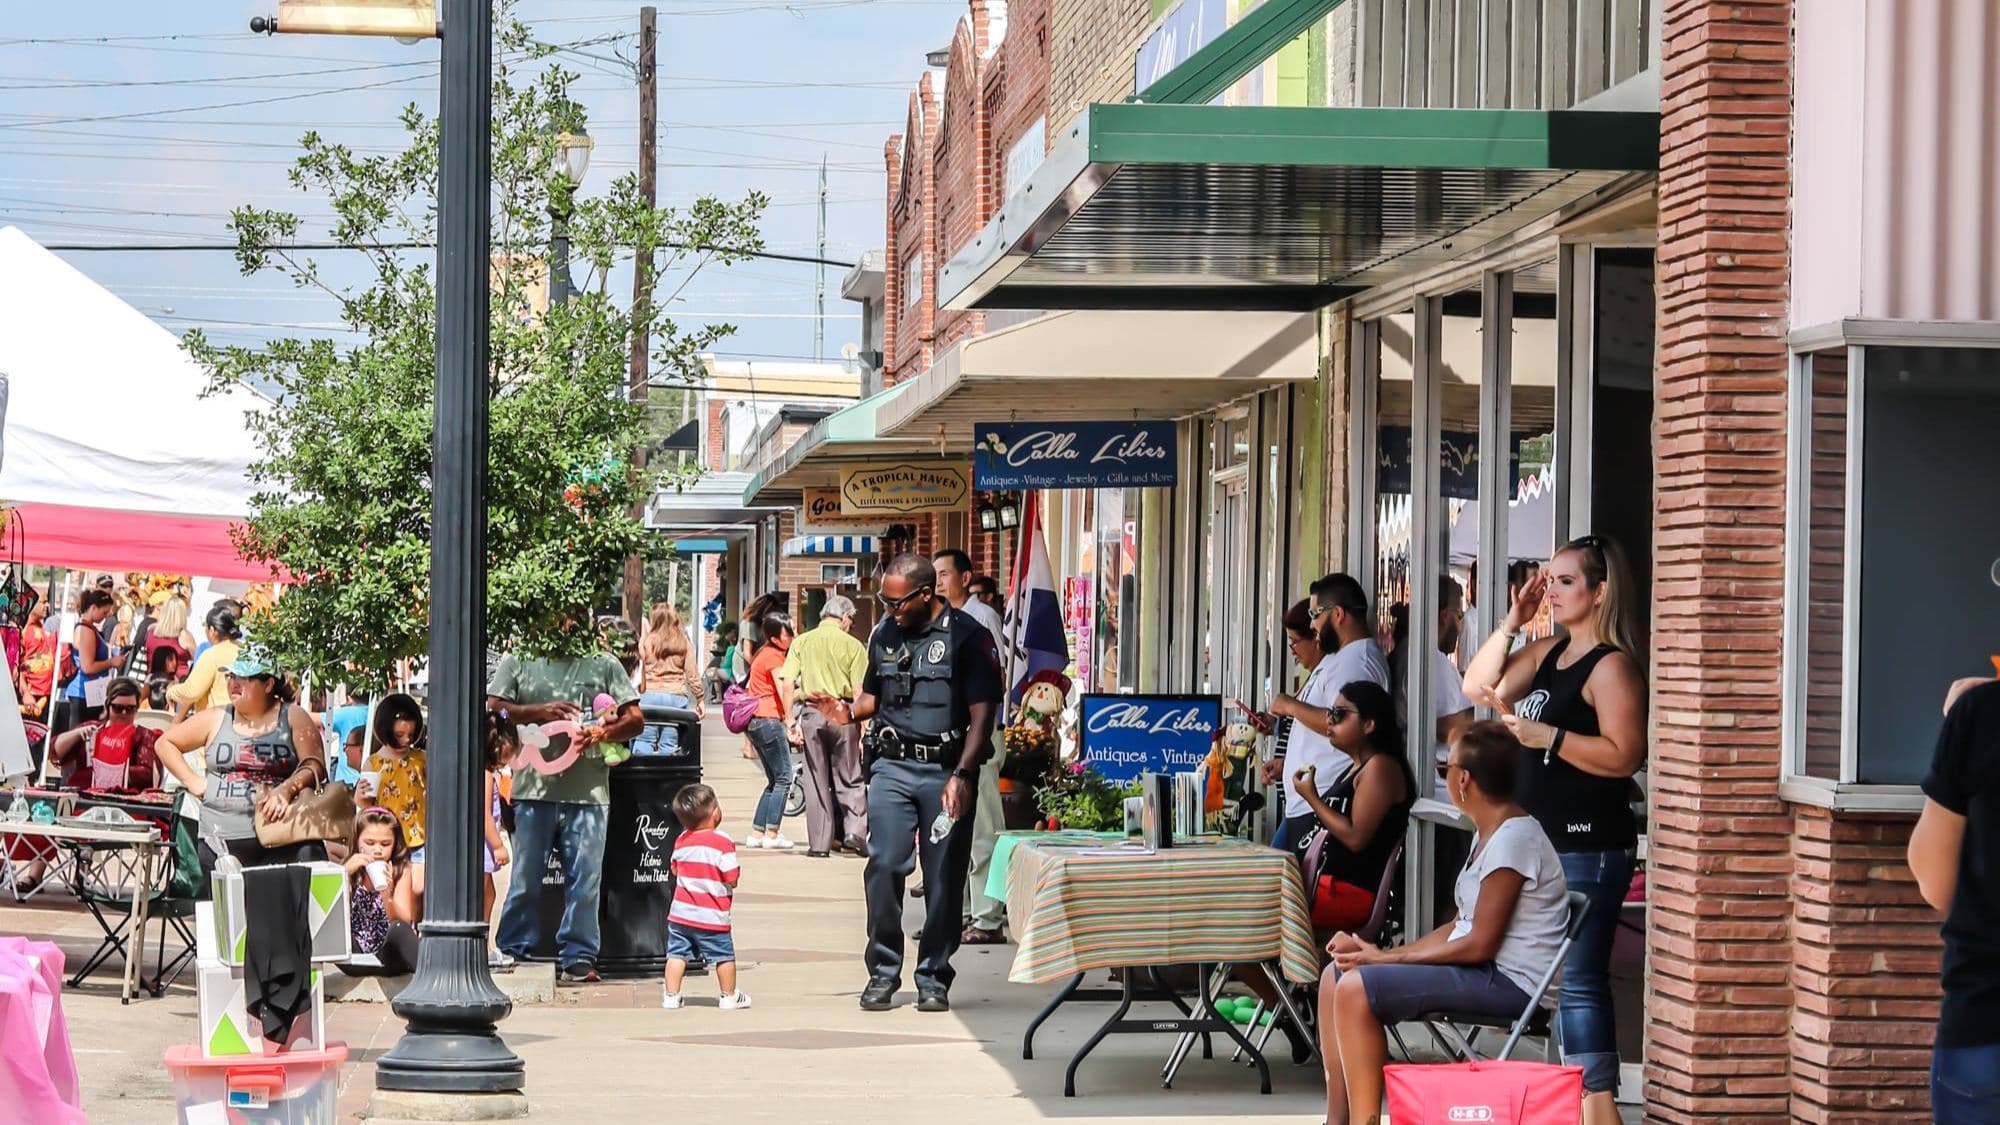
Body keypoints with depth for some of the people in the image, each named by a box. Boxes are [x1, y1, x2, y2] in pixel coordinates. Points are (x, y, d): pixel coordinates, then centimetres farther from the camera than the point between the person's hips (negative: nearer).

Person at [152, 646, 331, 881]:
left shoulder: (293, 718, 6)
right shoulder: (214, 719, 13)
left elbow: (315, 767, -4)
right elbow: (164, 744, 20)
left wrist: (287, 788, -22)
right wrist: (191, 780, 7)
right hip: (221, 841, 3)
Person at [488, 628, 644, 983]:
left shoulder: (604, 665, 12)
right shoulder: (518, 661, 10)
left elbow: (635, 719, 8)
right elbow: (492, 709, 3)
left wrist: (603, 732, -12)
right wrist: (538, 712, -11)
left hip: (588, 792, 0)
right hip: (534, 786, 0)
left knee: (585, 878, 1)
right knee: (525, 877, 4)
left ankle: (578, 956, 8)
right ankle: (515, 952, 14)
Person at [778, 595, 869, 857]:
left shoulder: (802, 641, 6)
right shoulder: (853, 645, -1)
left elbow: (787, 685, -2)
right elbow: (859, 692, -5)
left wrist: (792, 722, 1)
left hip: (810, 713, 2)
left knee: (816, 782, 8)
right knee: (850, 779, 9)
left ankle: (819, 843, 7)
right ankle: (855, 830, -7)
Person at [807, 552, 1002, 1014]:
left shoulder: (967, 637, -3)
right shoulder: (885, 635, 13)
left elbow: (982, 714, -7)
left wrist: (962, 775, -17)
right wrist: (849, 712, 3)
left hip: (946, 771, -4)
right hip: (892, 767, 4)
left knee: (944, 878, 0)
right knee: (884, 866, -6)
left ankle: (934, 978, 9)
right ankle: (883, 972, 3)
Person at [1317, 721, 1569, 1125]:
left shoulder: (1514, 840, -18)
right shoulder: (1488, 834, 15)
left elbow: (1480, 944, -20)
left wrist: (1387, 958, -13)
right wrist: (1383, 955, 3)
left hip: (1508, 982, -11)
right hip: (1483, 971, 11)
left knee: (1356, 988, -22)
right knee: (1336, 976, 7)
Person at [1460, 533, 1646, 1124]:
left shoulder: (1611, 665, -12)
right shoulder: (1546, 653, 15)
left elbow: (1624, 756, -20)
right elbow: (1478, 687, 12)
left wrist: (1547, 737, -24)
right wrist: (1511, 622, 4)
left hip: (1589, 847, -10)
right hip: (1545, 840, 10)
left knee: (1578, 977, -13)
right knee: (1557, 974, 14)